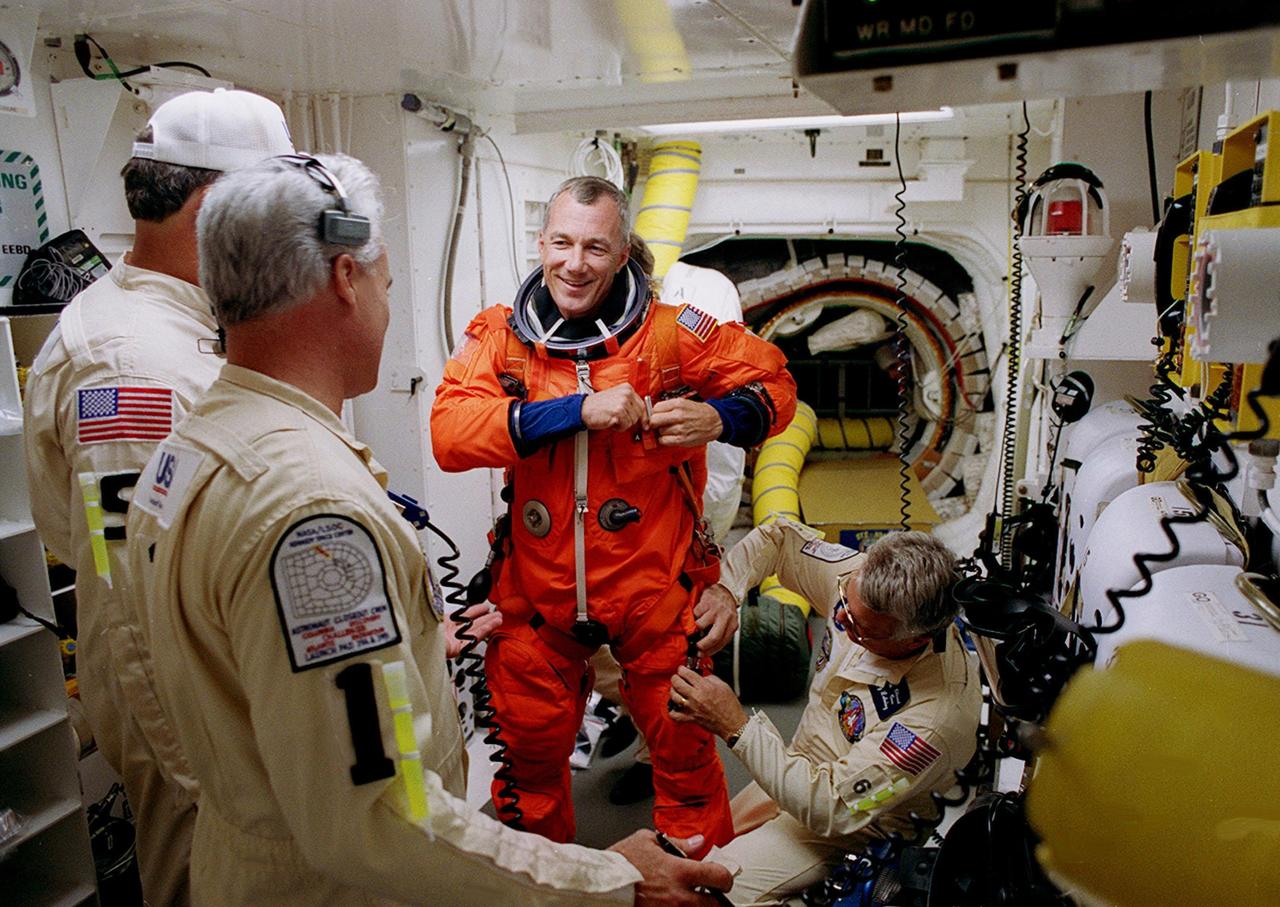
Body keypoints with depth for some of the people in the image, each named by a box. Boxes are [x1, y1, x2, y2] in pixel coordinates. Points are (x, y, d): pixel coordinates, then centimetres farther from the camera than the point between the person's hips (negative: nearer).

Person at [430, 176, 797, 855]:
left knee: (684, 747, 14)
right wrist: (578, 410, -26)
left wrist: (720, 417, -20)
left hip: (655, 587, -1)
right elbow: (448, 432, -19)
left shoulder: (670, 332, -7)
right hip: (536, 591, 2)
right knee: (529, 746, 19)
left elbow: (773, 384, 2)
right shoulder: (499, 336, -4)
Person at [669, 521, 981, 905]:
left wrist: (736, 726, -33)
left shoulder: (935, 715, -37)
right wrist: (723, 590, -22)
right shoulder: (864, 581, -21)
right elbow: (779, 537, -4)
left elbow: (833, 808, -32)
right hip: (803, 770, 7)